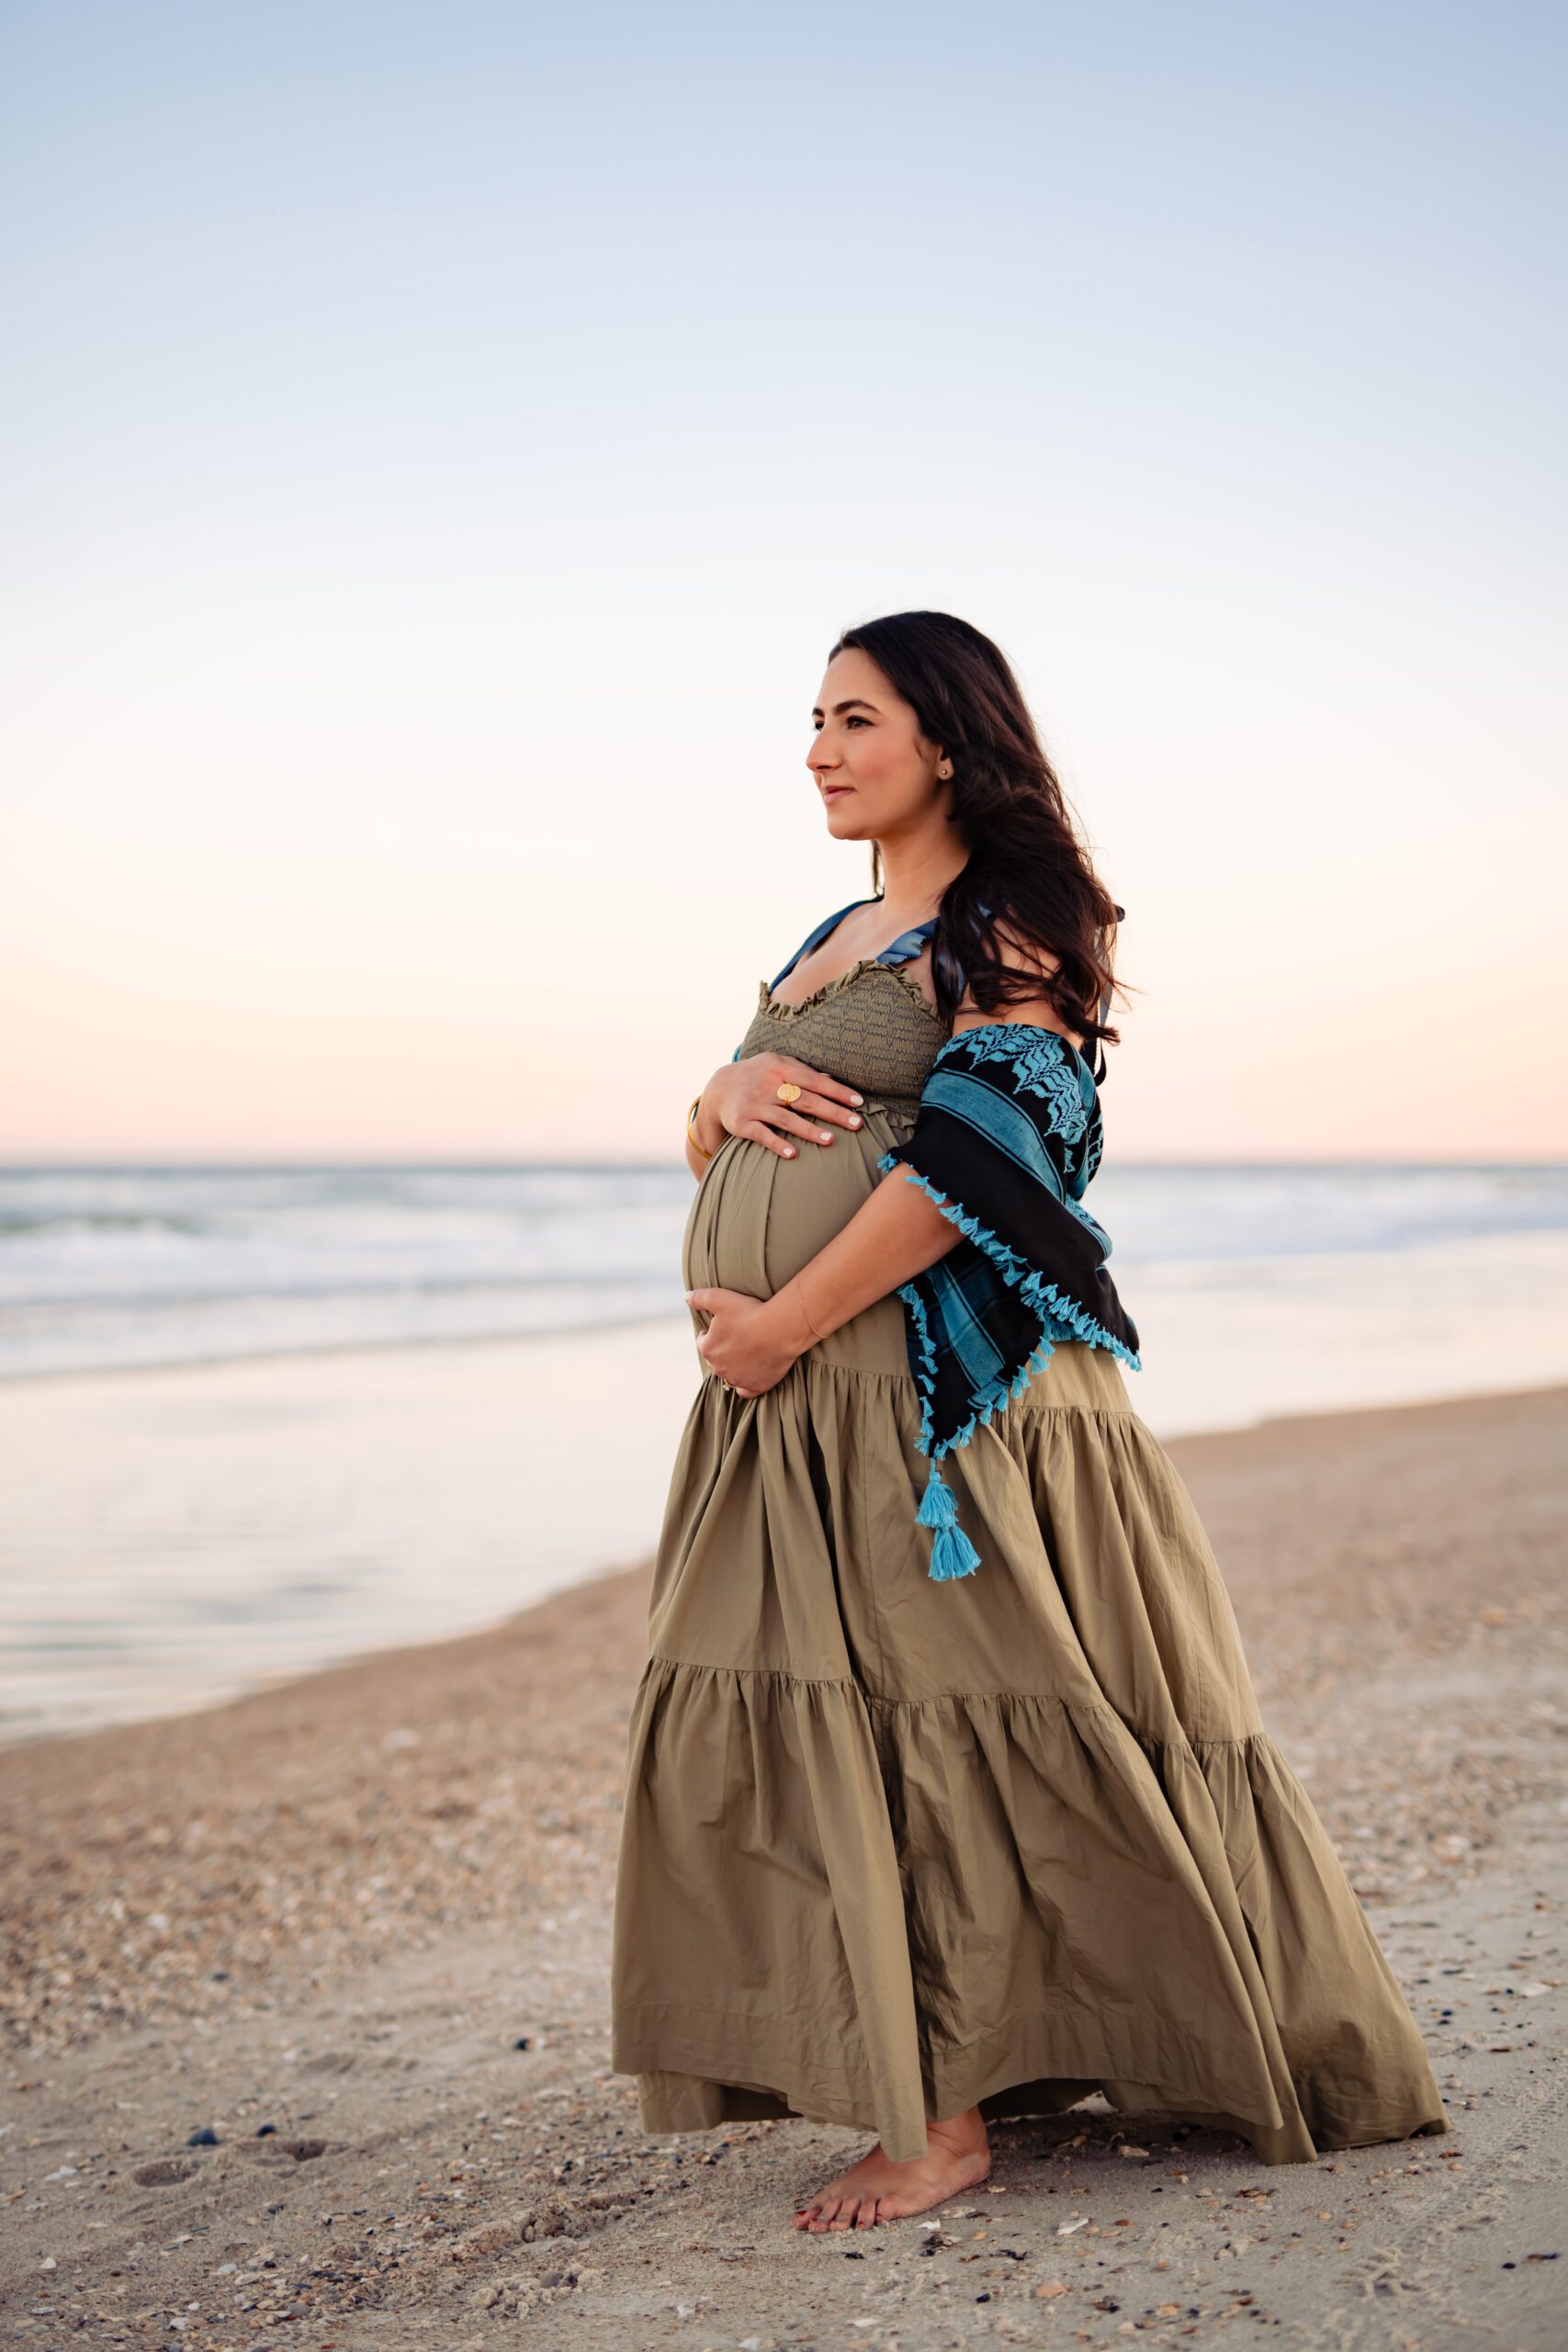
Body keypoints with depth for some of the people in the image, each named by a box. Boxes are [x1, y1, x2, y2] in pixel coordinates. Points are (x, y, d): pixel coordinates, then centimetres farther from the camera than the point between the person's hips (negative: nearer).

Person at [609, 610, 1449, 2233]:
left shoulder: (1009, 931, -5)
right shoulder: (838, 937, 20)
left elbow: (970, 1157, -17)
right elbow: (709, 1147, 21)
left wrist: (783, 1323, -15)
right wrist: (723, 1093, -3)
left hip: (941, 1390, -8)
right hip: (784, 1411, 9)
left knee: (942, 1730, -5)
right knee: (766, 1725, 7)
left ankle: (954, 2116, 4)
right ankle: (900, 2073, 20)